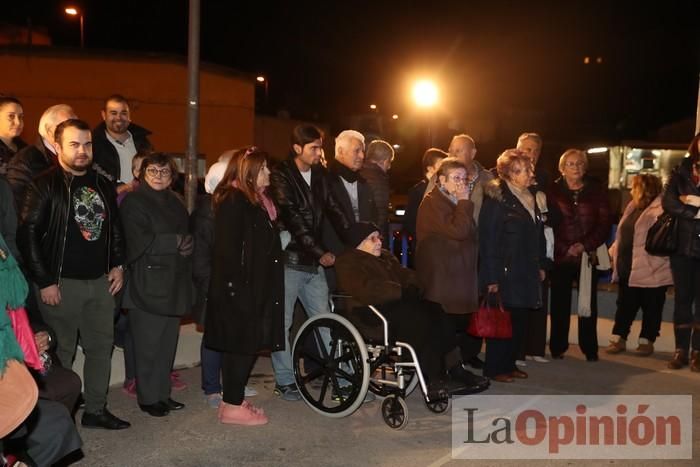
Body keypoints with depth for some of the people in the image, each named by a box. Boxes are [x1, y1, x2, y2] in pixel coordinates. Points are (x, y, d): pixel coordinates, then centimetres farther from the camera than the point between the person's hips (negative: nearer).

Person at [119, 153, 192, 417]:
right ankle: (148, 398, 10)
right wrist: (176, 242, -10)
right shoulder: (134, 202, -4)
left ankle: (162, 394, 19)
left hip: (174, 284, 7)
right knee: (149, 345, -2)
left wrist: (187, 246, -6)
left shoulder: (175, 203, 18)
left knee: (168, 343, 9)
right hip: (147, 285, -6)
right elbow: (139, 242, -15)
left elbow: (187, 238, 17)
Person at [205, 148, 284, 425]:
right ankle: (232, 406, 4)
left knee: (240, 345, 12)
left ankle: (234, 399, 21)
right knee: (243, 344, -4)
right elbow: (227, 248, -20)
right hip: (239, 287, -9)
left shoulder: (255, 200, 17)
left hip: (255, 286, 9)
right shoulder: (233, 200, -13)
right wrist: (236, 286, -23)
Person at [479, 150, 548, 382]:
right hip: (506, 273, -7)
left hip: (527, 273, 8)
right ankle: (494, 367, 12)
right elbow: (488, 239, -15)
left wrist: (541, 265, 13)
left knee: (521, 320, 10)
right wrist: (491, 277, -18)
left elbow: (538, 234, 19)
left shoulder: (530, 198, 14)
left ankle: (509, 363, 24)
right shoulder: (496, 199, -11)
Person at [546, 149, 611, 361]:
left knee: (588, 303, 4)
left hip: (588, 256, 0)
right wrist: (564, 248, -11)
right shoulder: (553, 191, 3)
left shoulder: (596, 190, 5)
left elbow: (604, 224, 1)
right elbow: (548, 224, -1)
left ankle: (590, 349, 13)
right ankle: (557, 348, 14)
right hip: (560, 256, 0)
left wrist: (585, 245, -11)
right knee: (560, 304, 4)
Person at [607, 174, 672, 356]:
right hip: (627, 269, 8)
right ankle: (618, 338, 18)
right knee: (625, 305, 11)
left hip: (650, 272, -8)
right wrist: (614, 253, 15)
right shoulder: (632, 207, 15)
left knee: (651, 307, 6)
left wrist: (653, 263, -23)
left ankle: (647, 341, 16)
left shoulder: (660, 210, -13)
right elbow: (622, 235, 21)